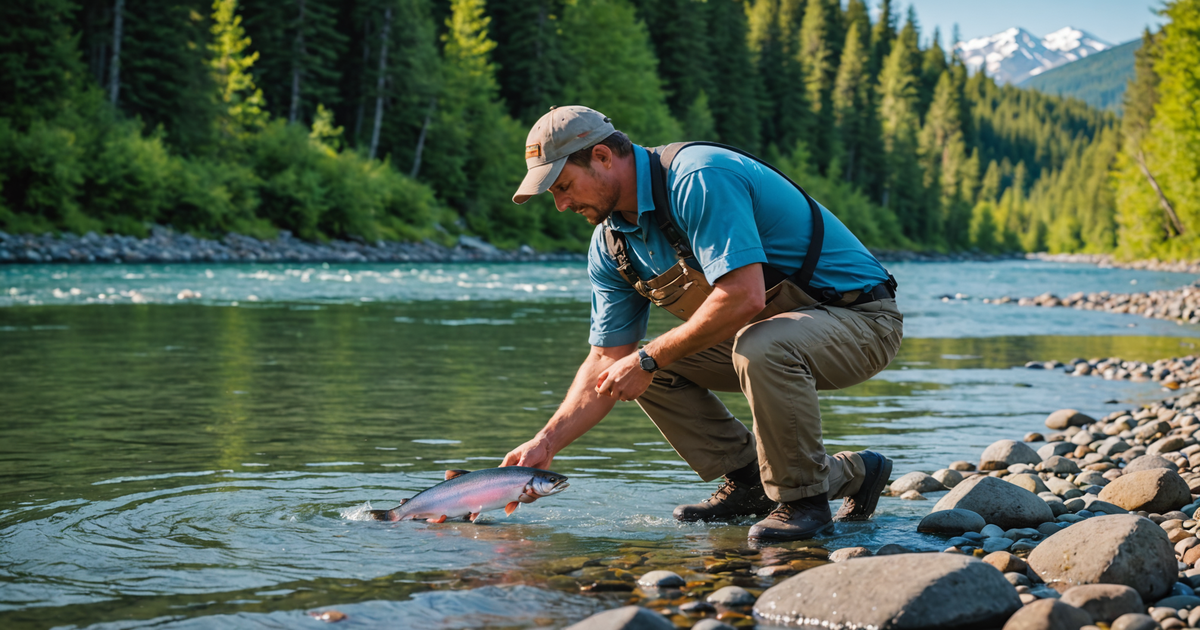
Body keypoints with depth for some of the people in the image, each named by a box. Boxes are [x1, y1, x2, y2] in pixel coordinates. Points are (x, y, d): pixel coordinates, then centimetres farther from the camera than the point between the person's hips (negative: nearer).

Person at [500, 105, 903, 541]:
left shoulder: (699, 179, -25)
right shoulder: (611, 245, 3)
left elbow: (744, 296, -34)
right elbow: (608, 361, 6)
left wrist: (648, 360, -24)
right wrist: (544, 444, -4)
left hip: (861, 319, -9)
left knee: (760, 348, -37)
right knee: (652, 369, 1)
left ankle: (804, 497, -15)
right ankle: (749, 482, 6)